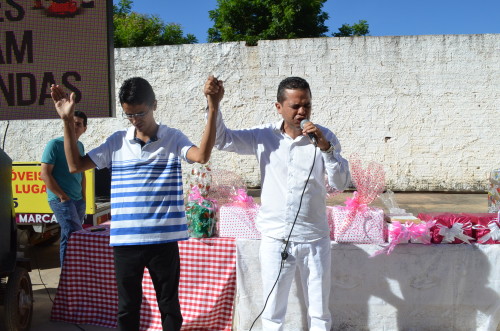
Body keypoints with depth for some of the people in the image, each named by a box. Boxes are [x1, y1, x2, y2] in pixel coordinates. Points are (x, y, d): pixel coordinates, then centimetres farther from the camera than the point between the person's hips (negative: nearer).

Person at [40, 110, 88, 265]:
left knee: (68, 238, 12)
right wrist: (62, 196, -12)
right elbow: (45, 174, -12)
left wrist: (83, 198, 14)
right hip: (61, 200, -7)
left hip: (78, 200, 7)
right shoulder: (55, 144, -9)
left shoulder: (80, 146, 11)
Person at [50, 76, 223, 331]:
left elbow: (202, 155, -21)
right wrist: (67, 121, -4)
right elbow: (76, 165, 4)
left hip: (163, 239, -2)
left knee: (169, 304, 12)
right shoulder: (117, 142, 5)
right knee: (127, 306, 15)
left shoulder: (173, 139, -2)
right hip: (125, 240, 2)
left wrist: (212, 108, -29)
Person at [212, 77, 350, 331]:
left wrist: (325, 147, -21)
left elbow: (341, 183, -9)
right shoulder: (264, 136, -2)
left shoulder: (324, 137, -4)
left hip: (314, 240, 0)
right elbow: (221, 140, 0)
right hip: (274, 239, 1)